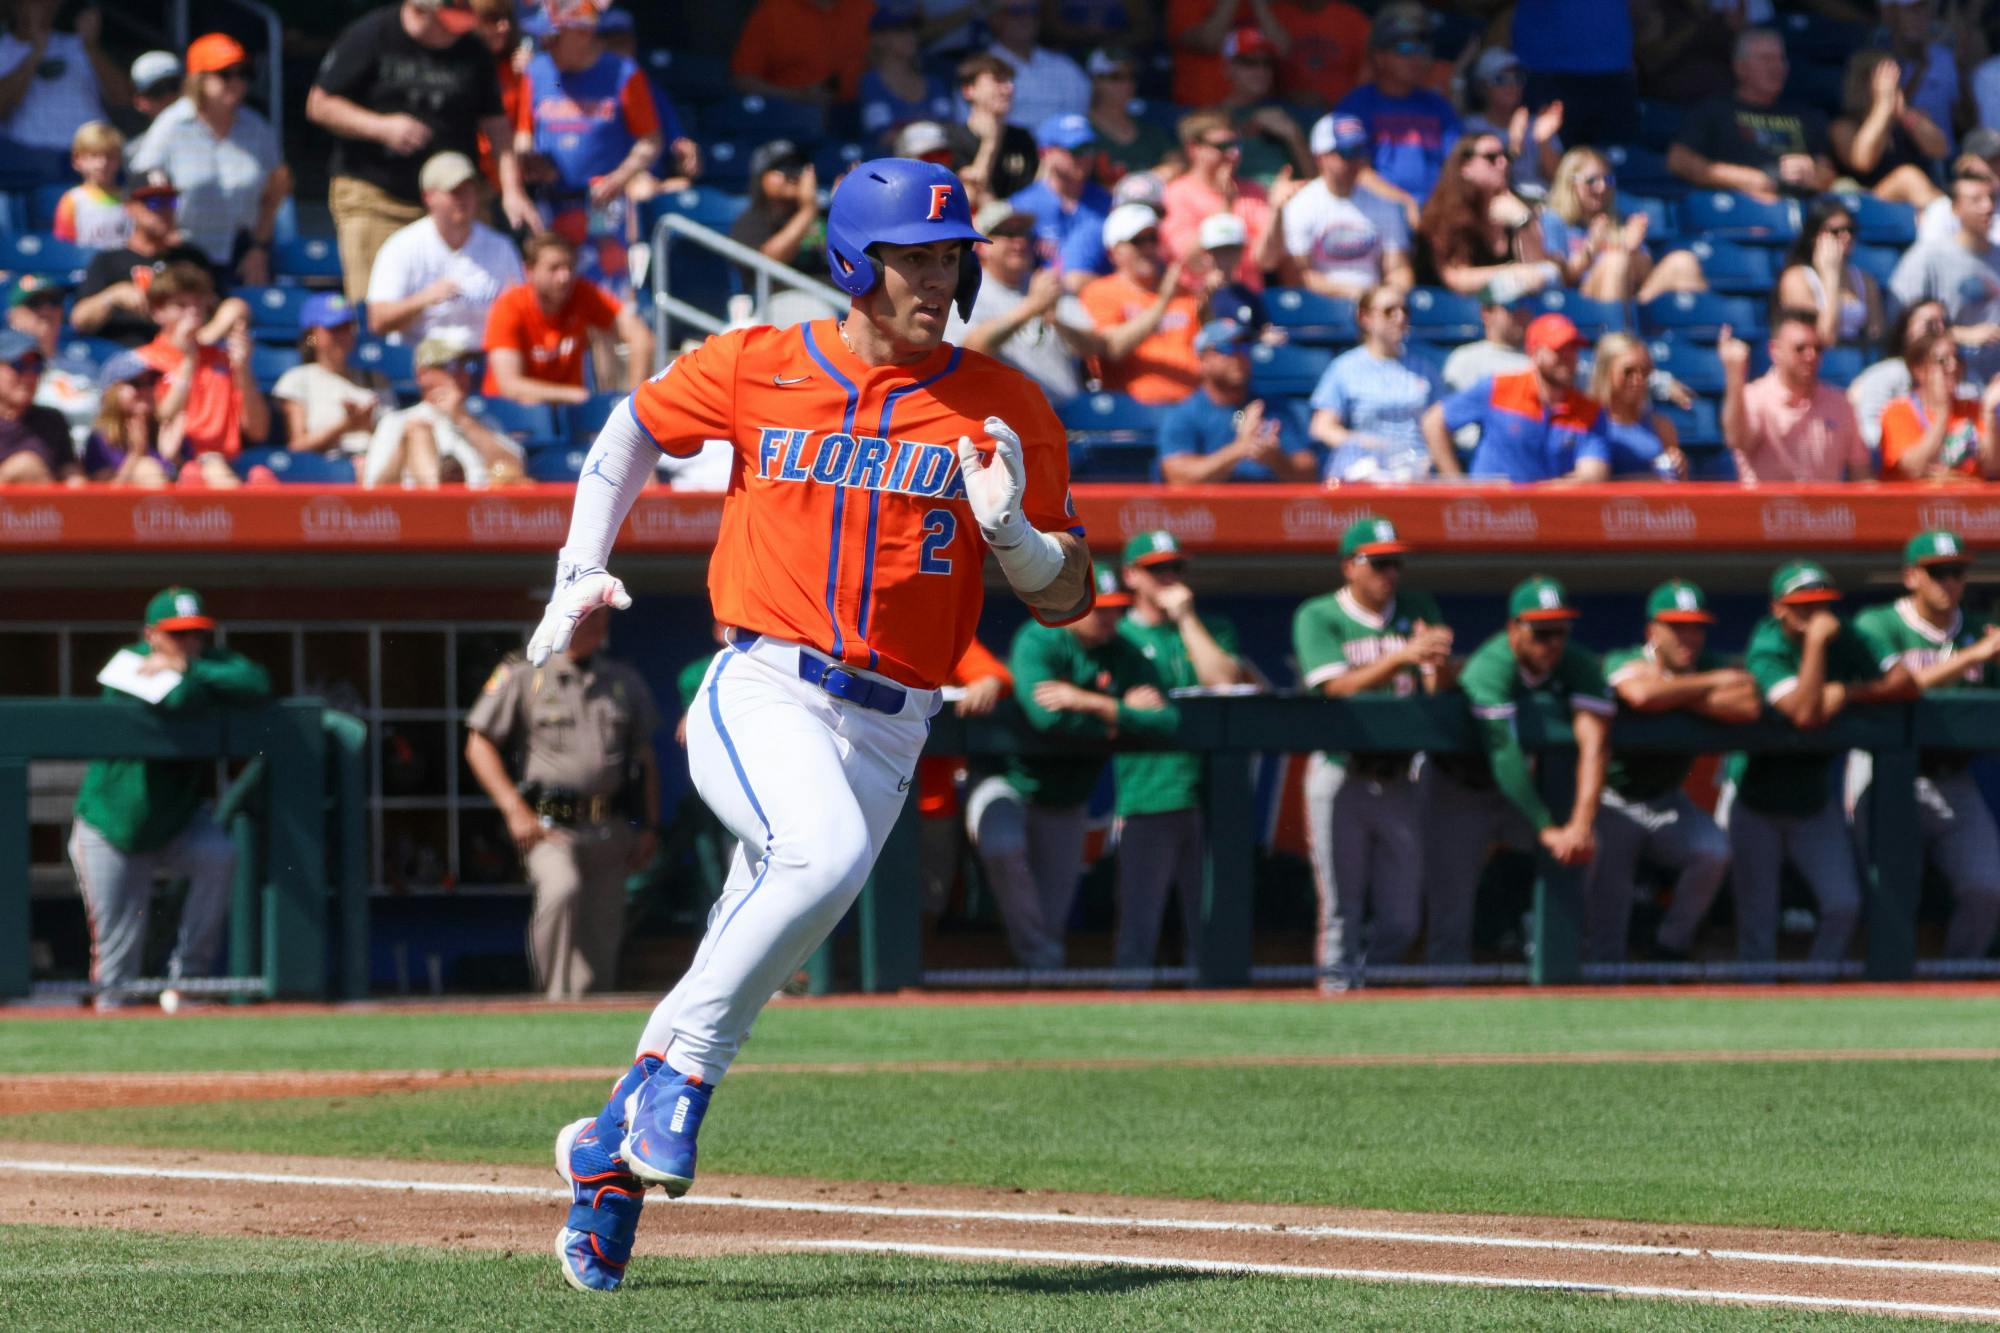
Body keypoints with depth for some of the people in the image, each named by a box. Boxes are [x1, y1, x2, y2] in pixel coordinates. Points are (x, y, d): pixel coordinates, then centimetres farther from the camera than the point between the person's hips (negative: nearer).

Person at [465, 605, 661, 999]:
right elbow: (479, 745, 0)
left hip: (608, 830, 5)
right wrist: (514, 810, -10)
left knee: (602, 939, 3)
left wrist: (648, 826, 11)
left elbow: (645, 758, 21)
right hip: (547, 825, -5)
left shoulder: (626, 682, 16)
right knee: (561, 888, -32)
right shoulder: (523, 676, 2)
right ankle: (558, 999, -27)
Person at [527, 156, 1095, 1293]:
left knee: (740, 969, 2)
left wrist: (1010, 529, -17)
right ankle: (679, 1076, -20)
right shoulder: (755, 369, 3)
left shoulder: (1005, 409, 4)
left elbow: (1065, 599, 5)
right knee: (825, 850, -33)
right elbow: (638, 425, 22)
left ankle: (613, 1151, 21)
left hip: (888, 735, 2)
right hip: (760, 696, -2)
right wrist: (580, 571, 13)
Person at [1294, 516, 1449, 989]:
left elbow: (1441, 692, 1)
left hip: (1400, 780, 4)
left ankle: (1365, 982, 23)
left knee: (1402, 919, 4)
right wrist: (1402, 656, -26)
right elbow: (1339, 687, -16)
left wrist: (1439, 663, -22)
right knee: (1341, 910, -6)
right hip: (1341, 775, -4)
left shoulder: (1418, 612, 8)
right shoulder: (1317, 618, -2)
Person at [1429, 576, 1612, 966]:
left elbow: (1594, 744, -27)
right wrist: (1547, 830, -45)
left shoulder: (1580, 667, -15)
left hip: (1525, 791, 5)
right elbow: (1504, 758, -37)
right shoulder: (1488, 669, -29)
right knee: (1450, 913, -10)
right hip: (1462, 794, -5)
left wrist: (1582, 824, -41)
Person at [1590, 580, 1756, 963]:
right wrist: (1711, 684, -27)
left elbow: (1748, 707, -25)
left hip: (1666, 800, 3)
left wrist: (1678, 695, -27)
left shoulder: (1708, 668, -4)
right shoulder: (1625, 663, -15)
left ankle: (1671, 946, -3)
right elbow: (1642, 695, -40)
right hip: (1613, 800, -3)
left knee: (1714, 850, -23)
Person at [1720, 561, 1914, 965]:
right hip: (1755, 803, -4)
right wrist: (1815, 642, -33)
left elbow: (1905, 683, -11)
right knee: (1757, 920, -1)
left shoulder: (1845, 642, -4)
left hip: (1815, 800, 4)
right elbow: (1806, 714, -34)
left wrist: (1847, 693, -23)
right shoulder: (1766, 653, -20)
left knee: (1844, 905, -5)